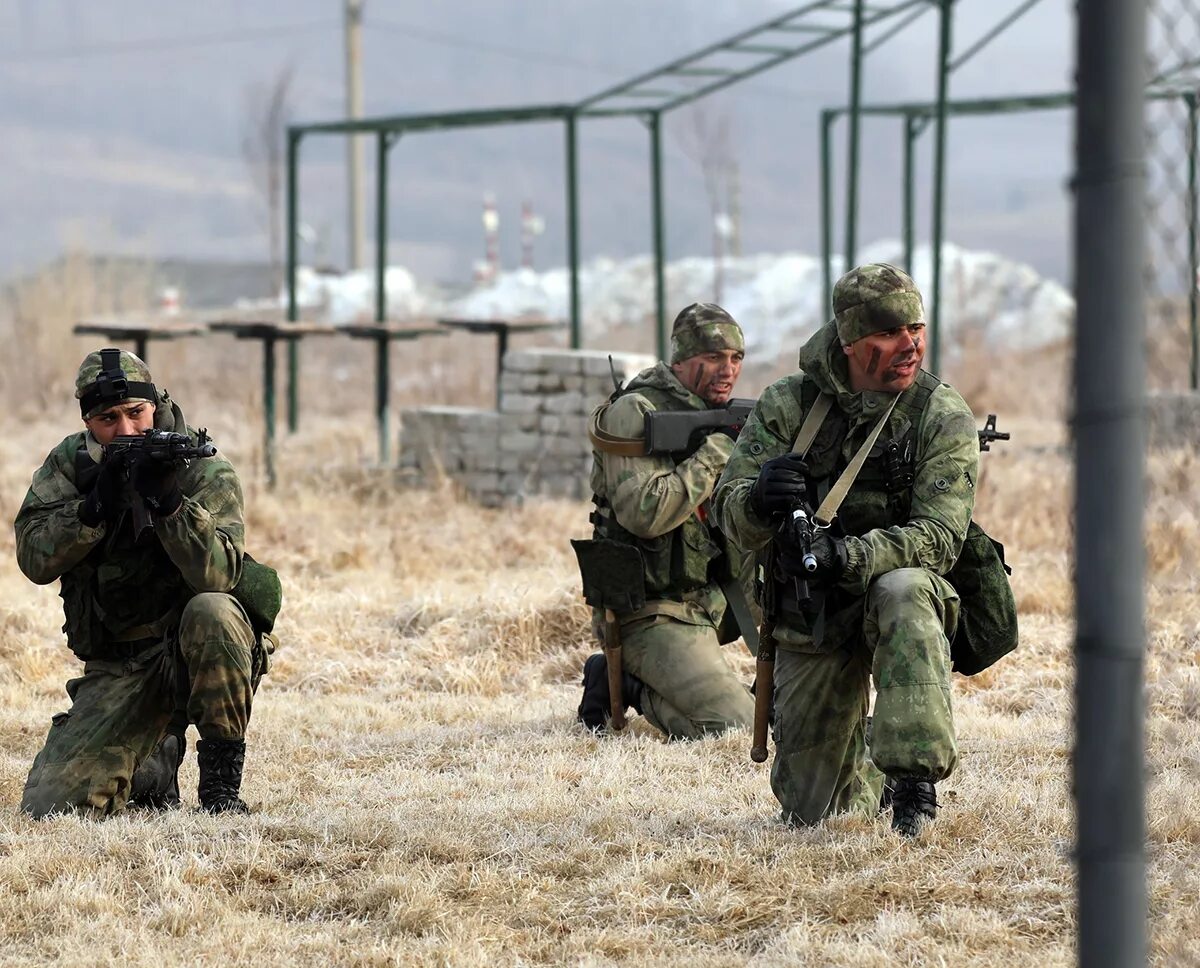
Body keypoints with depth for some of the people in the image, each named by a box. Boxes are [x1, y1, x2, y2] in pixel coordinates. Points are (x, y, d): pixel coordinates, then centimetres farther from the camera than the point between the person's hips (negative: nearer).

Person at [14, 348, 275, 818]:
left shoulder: (205, 471, -9)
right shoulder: (68, 464, 2)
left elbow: (216, 576, -23)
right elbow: (35, 561, -10)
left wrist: (168, 500, -34)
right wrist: (95, 506, -24)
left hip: (191, 650, -3)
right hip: (116, 669, 3)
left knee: (211, 612, -38)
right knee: (49, 805, -13)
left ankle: (221, 779, -20)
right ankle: (154, 767, 21)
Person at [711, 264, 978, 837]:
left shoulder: (944, 418, -11)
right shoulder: (788, 406, -5)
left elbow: (938, 537, -20)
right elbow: (728, 513, -9)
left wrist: (849, 556, -36)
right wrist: (758, 500, -35)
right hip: (808, 617, 2)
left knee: (902, 591, -40)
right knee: (809, 809, 5)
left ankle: (914, 782, -34)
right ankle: (868, 774, 42)